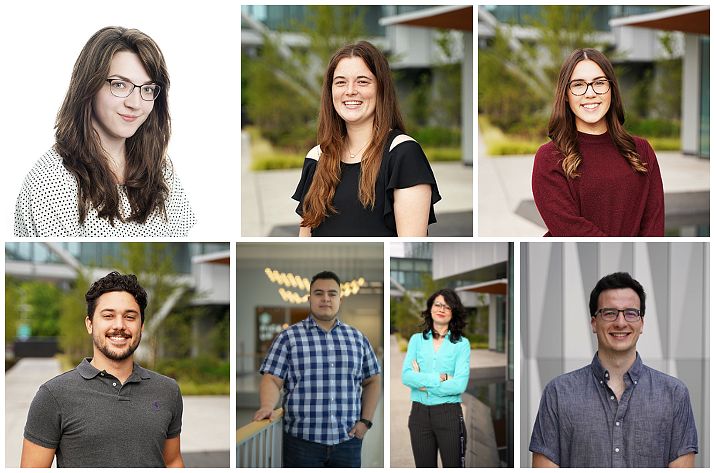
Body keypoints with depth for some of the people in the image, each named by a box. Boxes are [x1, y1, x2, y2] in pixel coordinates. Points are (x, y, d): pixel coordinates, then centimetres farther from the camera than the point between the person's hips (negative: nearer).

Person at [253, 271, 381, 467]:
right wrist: (267, 407, -22)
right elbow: (272, 380, -3)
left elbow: (371, 382, 17)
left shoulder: (357, 338, 12)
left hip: (348, 442, 3)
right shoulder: (288, 337, 3)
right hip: (301, 442, -3)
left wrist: (366, 421, 5)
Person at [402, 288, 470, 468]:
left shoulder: (462, 344, 2)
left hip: (449, 413, -2)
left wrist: (423, 383, -7)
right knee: (424, 467, 7)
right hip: (419, 413, 2)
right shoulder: (417, 340, 9)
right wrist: (441, 378, -13)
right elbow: (406, 376, -5)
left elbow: (460, 384, -11)